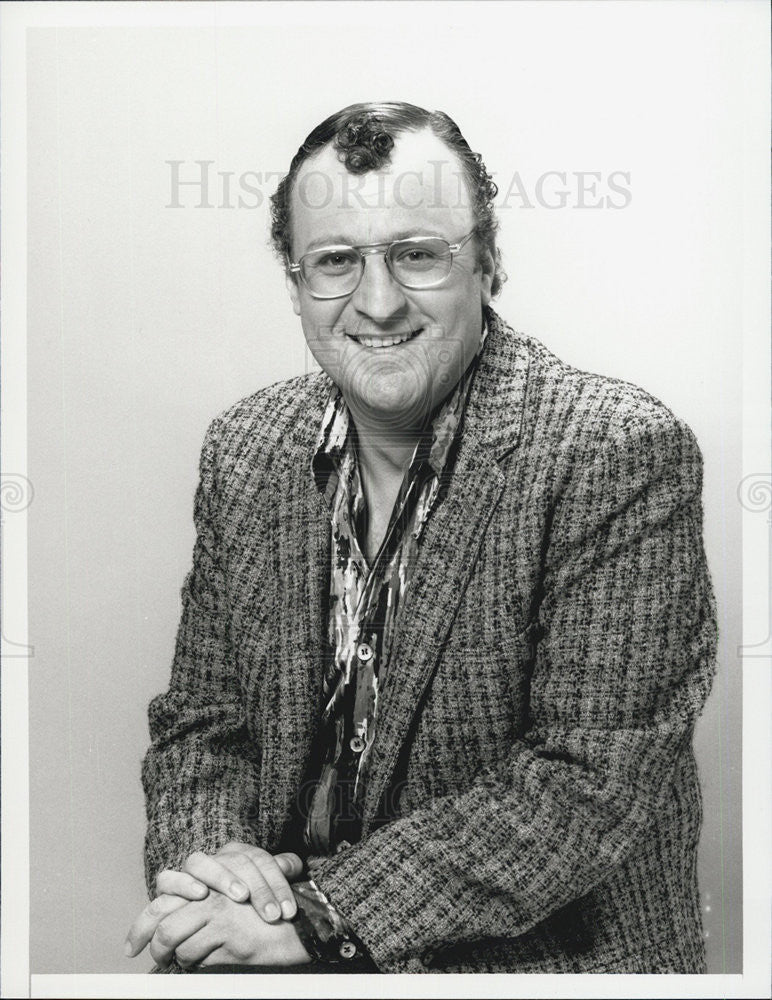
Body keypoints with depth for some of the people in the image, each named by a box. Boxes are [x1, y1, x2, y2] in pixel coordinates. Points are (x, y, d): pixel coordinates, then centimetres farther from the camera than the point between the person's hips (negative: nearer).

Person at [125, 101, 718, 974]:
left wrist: (321, 913, -20)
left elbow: (593, 782, -19)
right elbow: (198, 722, 9)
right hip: (283, 909, 4)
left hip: (545, 956, -4)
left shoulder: (622, 454, -16)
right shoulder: (244, 450, 1)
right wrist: (203, 857, -12)